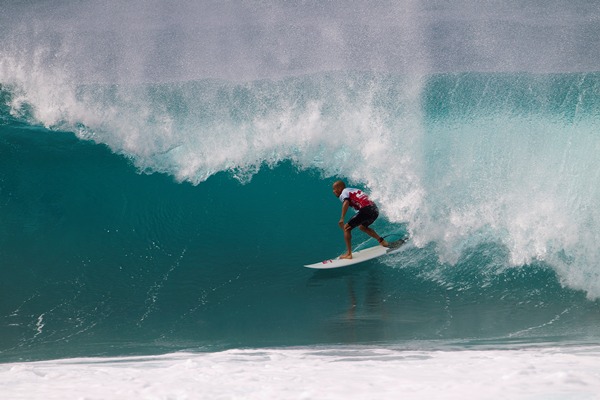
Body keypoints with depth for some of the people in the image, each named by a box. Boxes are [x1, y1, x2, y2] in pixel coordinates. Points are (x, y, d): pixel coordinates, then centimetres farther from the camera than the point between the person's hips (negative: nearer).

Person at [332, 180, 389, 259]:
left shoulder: (343, 193, 5)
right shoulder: (353, 190, 29)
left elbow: (346, 202, -17)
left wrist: (342, 218, -23)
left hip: (366, 210, -8)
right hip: (375, 210, 8)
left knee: (346, 228, 1)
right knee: (362, 227, 33)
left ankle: (349, 254, -6)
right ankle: (382, 241, 27)